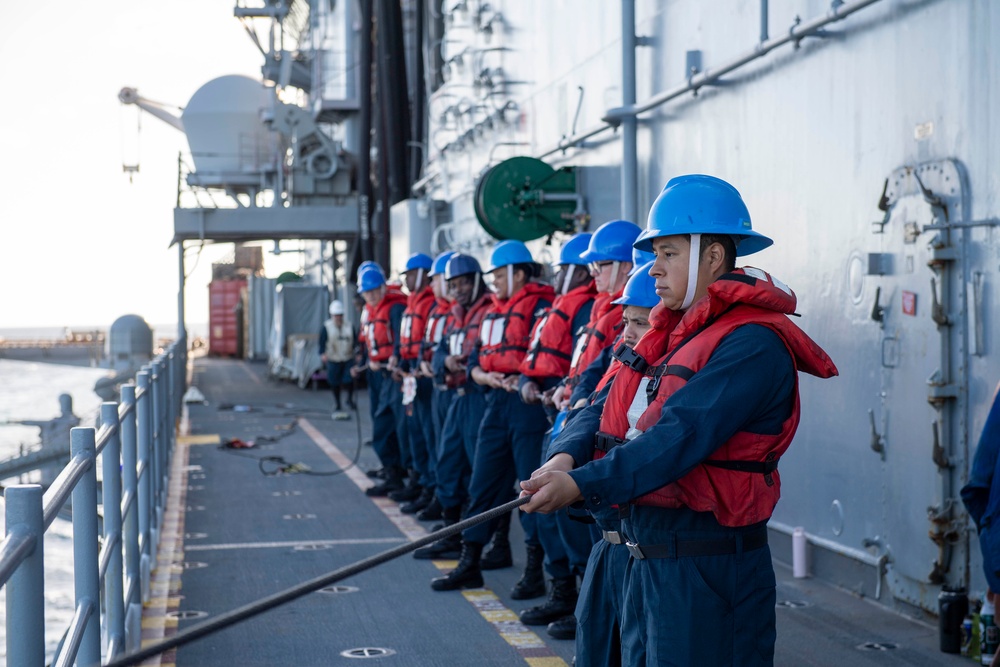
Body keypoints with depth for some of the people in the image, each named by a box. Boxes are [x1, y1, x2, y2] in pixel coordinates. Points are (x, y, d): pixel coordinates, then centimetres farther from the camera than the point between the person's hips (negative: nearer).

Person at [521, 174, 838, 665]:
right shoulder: (671, 330, 12)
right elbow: (608, 405, 5)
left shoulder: (752, 343, -17)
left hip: (708, 567, -9)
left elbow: (681, 435, -27)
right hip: (645, 557, 9)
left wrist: (581, 485, -34)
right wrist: (566, 455, -17)